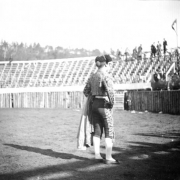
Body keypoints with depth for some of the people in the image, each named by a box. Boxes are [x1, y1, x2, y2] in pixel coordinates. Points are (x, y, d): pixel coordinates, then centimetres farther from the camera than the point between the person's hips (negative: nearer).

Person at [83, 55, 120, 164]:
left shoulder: (92, 76, 9)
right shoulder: (106, 76, -15)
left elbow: (86, 91, 15)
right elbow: (110, 92, -26)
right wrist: (112, 103, -11)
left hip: (94, 105, 8)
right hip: (104, 105, -7)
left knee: (97, 131, 13)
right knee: (109, 132, 1)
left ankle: (97, 155, 16)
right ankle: (108, 158, 2)